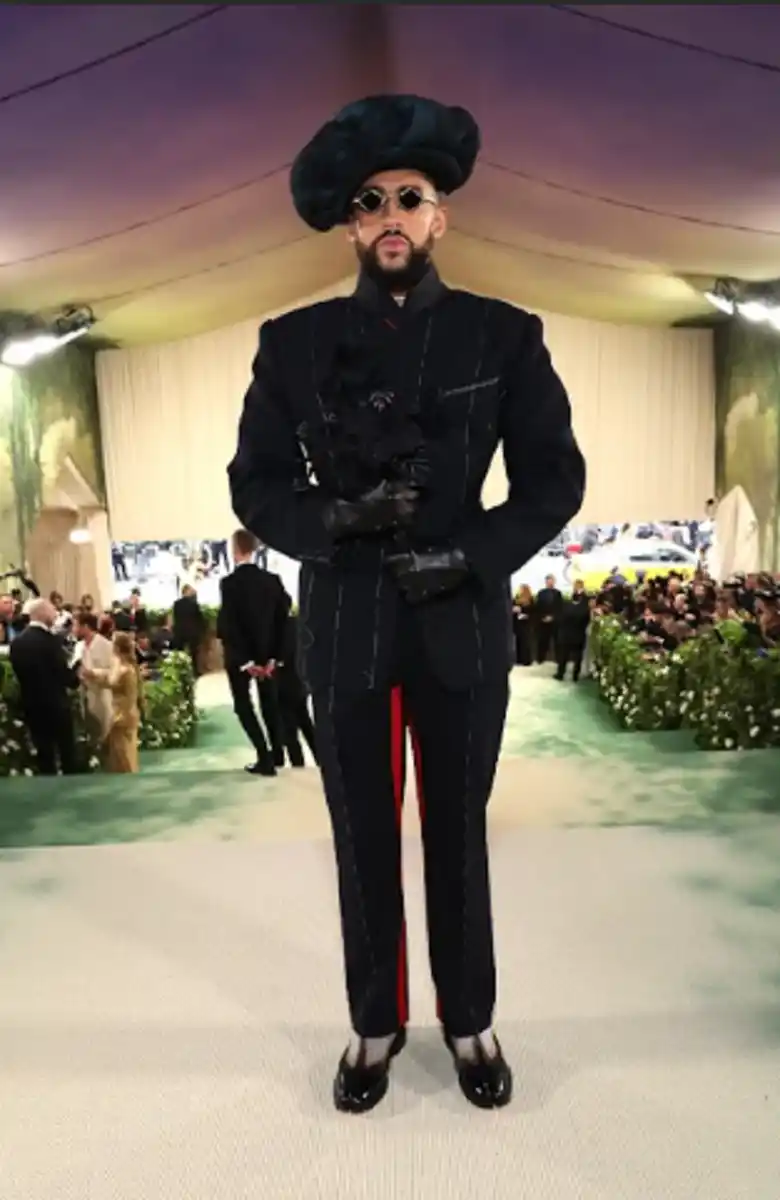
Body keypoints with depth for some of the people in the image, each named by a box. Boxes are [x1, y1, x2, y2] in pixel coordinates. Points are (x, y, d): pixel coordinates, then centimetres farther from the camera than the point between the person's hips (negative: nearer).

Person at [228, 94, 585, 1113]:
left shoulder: (503, 336, 2)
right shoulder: (294, 343, 3)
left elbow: (555, 481, 1)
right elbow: (254, 485, 2)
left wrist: (468, 555, -13)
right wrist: (333, 518, -17)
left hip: (462, 625, 0)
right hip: (344, 628, 1)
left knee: (457, 834, 14)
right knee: (364, 838, 13)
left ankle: (470, 1020, 37)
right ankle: (375, 1022, 36)